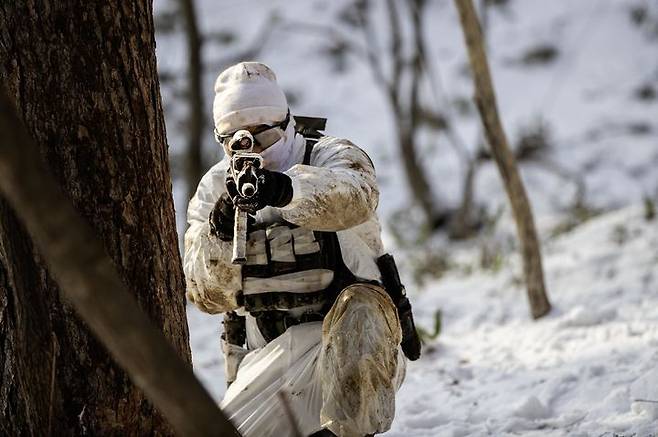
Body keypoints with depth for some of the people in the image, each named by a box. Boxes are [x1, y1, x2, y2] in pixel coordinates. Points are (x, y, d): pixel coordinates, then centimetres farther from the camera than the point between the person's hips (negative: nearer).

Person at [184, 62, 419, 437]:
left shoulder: (331, 157, -4)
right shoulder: (215, 188, 7)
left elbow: (354, 198, -32)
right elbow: (208, 295, -2)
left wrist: (286, 189, -51)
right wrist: (220, 236, -23)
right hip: (268, 359, 4)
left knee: (358, 310, -35)